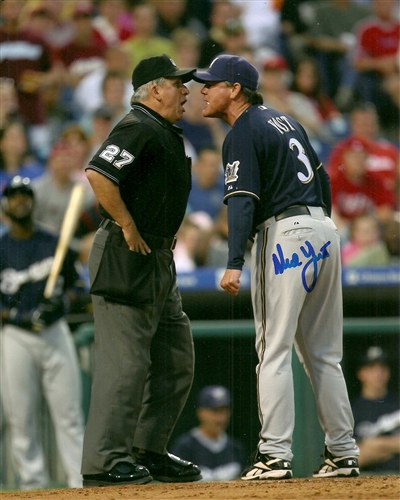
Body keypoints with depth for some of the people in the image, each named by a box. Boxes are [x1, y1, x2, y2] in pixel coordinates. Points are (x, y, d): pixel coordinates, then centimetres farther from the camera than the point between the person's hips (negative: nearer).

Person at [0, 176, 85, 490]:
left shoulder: (55, 245, 11)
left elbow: (74, 285, 16)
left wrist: (62, 302, -6)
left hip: (55, 334, 1)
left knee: (69, 415, -3)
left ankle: (81, 483, -3)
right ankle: (34, 485, 3)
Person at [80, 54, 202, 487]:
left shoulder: (167, 134, 18)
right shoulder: (138, 129, -14)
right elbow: (98, 174, -28)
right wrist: (128, 227, -22)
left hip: (159, 260, 11)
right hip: (127, 257, -11)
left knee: (176, 361, 13)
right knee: (126, 361, -11)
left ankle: (148, 451, 21)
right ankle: (106, 461, -9)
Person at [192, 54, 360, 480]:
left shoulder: (242, 134, -8)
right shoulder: (285, 121, 19)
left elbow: (242, 200, -18)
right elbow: (321, 177, 22)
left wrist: (234, 264, -25)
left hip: (286, 234, -9)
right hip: (323, 230, 9)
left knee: (274, 350, -8)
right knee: (322, 353, 12)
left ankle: (274, 453, -13)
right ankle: (342, 452, 12)